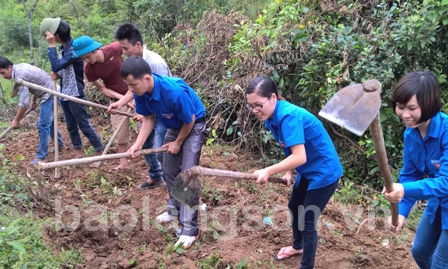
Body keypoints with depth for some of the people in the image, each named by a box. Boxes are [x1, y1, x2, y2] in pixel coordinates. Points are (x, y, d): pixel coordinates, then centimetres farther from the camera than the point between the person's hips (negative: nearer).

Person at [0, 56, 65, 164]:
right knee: (49, 122, 24)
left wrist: (16, 120, -14)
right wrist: (33, 101, 15)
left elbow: (23, 102, -24)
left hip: (50, 95, -11)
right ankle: (60, 144, 40)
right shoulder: (20, 67, 6)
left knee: (43, 126, -9)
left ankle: (41, 157, -5)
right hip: (50, 93, 11)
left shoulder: (20, 76, -24)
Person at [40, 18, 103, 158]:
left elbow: (56, 66, -29)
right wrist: (57, 75, -5)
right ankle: (79, 154, 27)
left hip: (75, 94, -9)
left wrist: (52, 45, -25)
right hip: (65, 93, 9)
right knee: (71, 126, 15)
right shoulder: (63, 47, 4)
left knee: (84, 125, 0)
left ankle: (100, 153, 12)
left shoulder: (73, 49, -22)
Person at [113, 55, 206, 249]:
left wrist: (178, 143, -9)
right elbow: (149, 118, -5)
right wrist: (138, 144, -16)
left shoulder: (174, 92, -39)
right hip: (174, 126, 7)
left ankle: (189, 227, -7)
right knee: (169, 171, 14)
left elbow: (189, 121, -24)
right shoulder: (140, 92, -20)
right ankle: (175, 209, 36)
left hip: (193, 126, -7)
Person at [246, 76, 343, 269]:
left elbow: (299, 157, -36)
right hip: (308, 170, 10)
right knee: (294, 207, 25)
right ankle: (298, 246, 50)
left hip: (324, 172, -10)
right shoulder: (273, 117, -3)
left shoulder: (288, 116, -31)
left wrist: (268, 171, -32)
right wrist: (288, 172, 0)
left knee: (308, 221, -3)